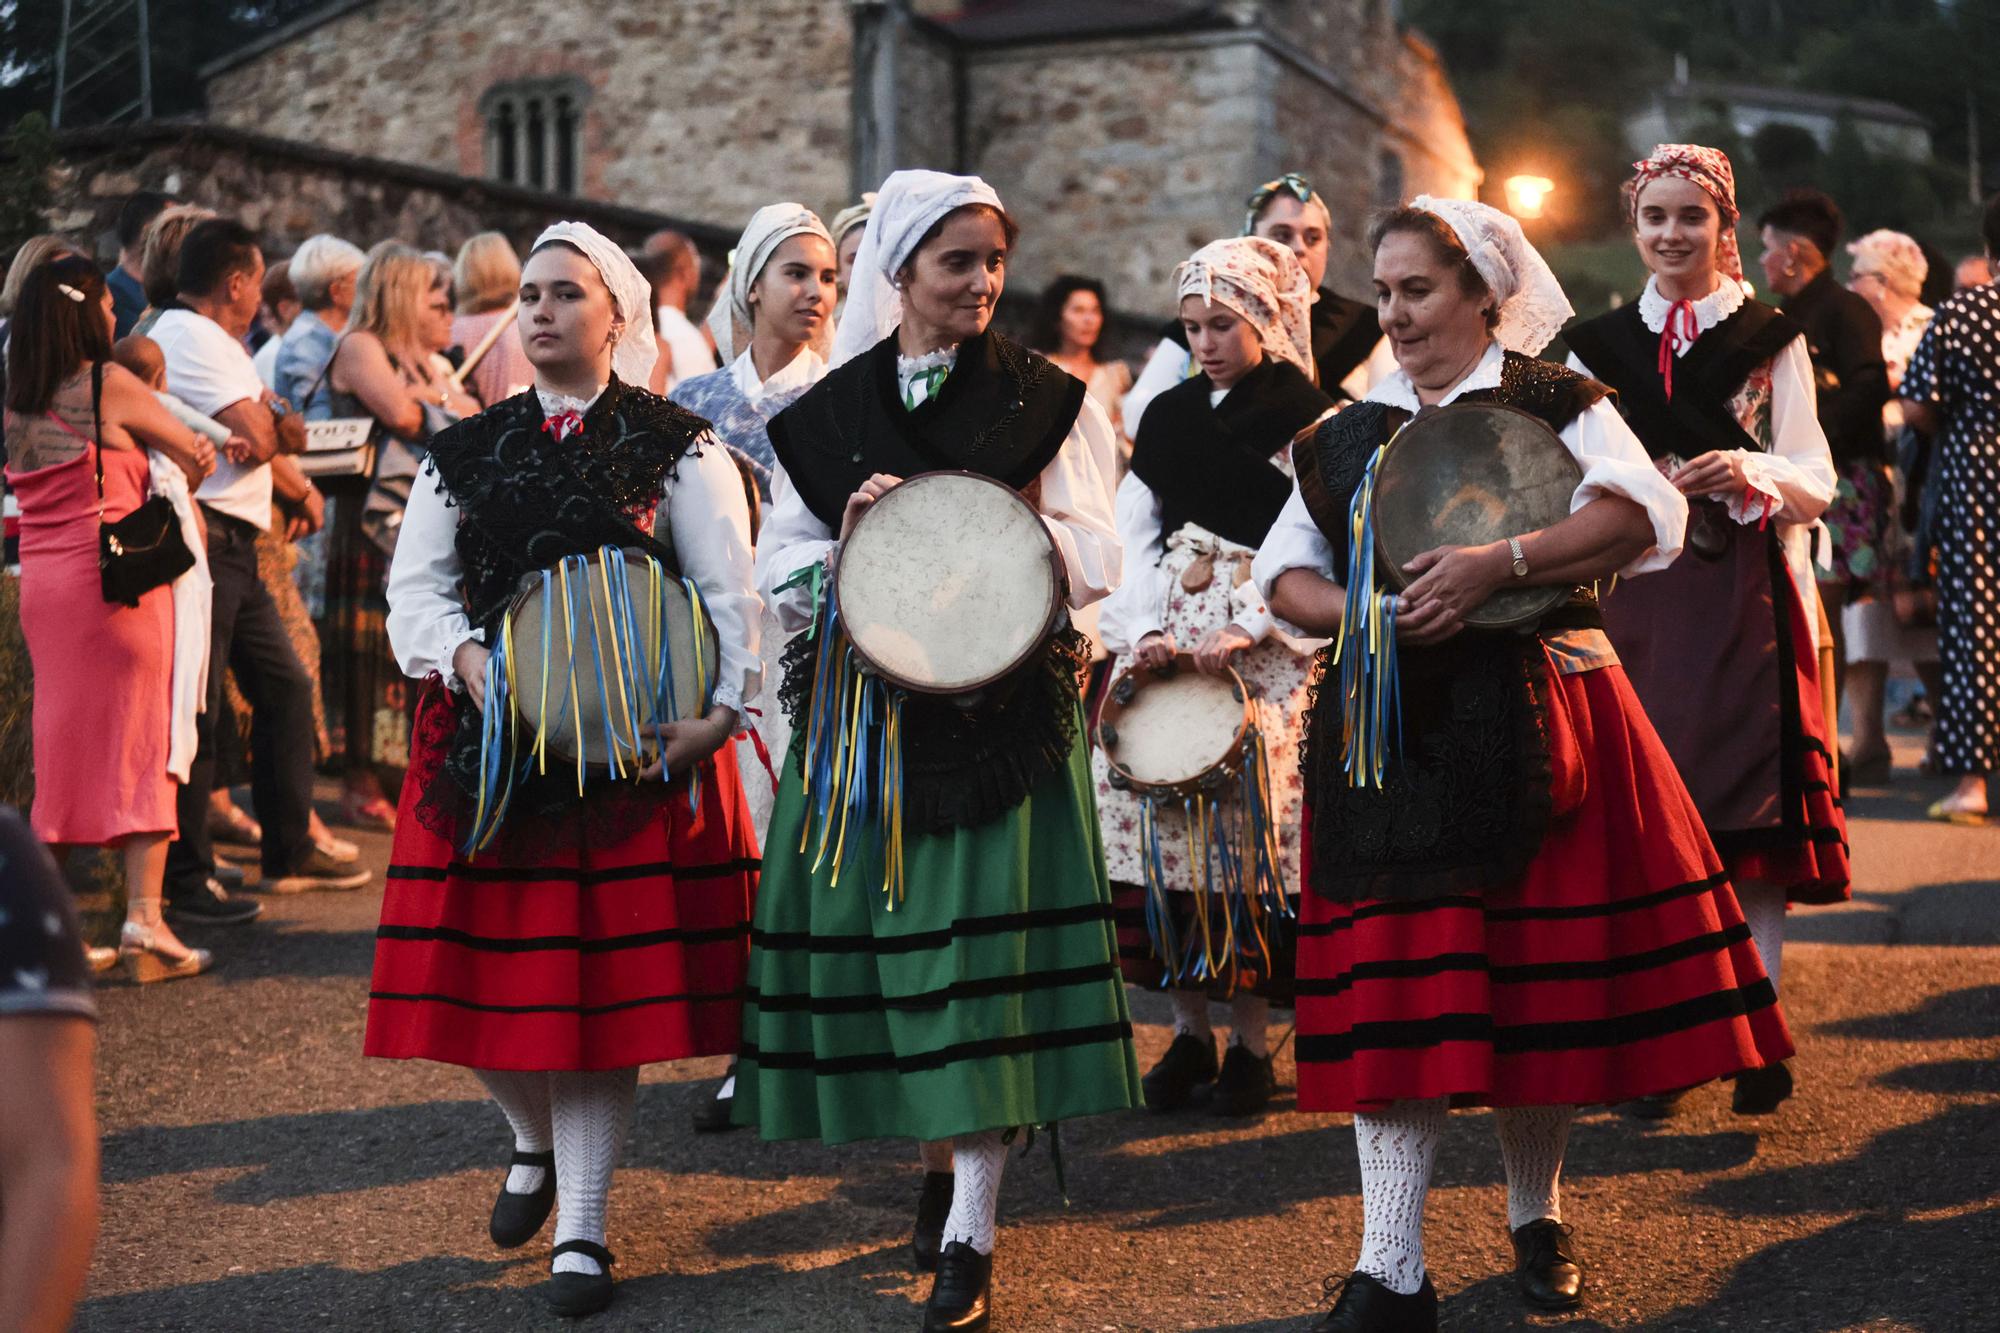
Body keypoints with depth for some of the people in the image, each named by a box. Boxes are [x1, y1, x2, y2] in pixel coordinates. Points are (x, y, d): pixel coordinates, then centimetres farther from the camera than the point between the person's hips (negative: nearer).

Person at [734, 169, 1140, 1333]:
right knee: (874, 927, 3)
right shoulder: (827, 411, 8)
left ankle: (970, 1236, -5)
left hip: (1002, 706, -2)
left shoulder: (1046, 399, 3)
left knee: (983, 945, -9)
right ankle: (934, 1154, 28)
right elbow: (780, 569, 9)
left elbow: (1096, 561, -1)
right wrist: (848, 540, -12)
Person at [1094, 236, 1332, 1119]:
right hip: (1164, 637, 5)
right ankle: (1188, 1028, 5)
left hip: (1261, 645, -5)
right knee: (1148, 802, -4)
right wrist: (1144, 628, -3)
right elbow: (1133, 532, 12)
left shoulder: (1310, 422, 1)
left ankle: (1249, 1039, -4)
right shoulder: (1171, 414, 16)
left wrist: (1244, 633, -17)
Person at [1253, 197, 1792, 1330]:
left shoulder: (1550, 400, 3)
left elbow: (1644, 513, -14)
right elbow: (1284, 573, 14)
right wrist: (1358, 614, -7)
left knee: (1545, 977, 3)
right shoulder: (1350, 432, 14)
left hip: (1531, 721, -2)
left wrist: (1502, 564, -25)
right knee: (1396, 987, -4)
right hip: (1389, 735, 3)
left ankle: (1538, 1216, 25)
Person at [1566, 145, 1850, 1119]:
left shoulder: (1771, 340, 7)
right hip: (1634, 594, 2)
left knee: (1755, 811, -5)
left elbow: (1815, 484, 2)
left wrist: (1747, 473, -18)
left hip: (1744, 596, -2)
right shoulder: (1597, 345, 13)